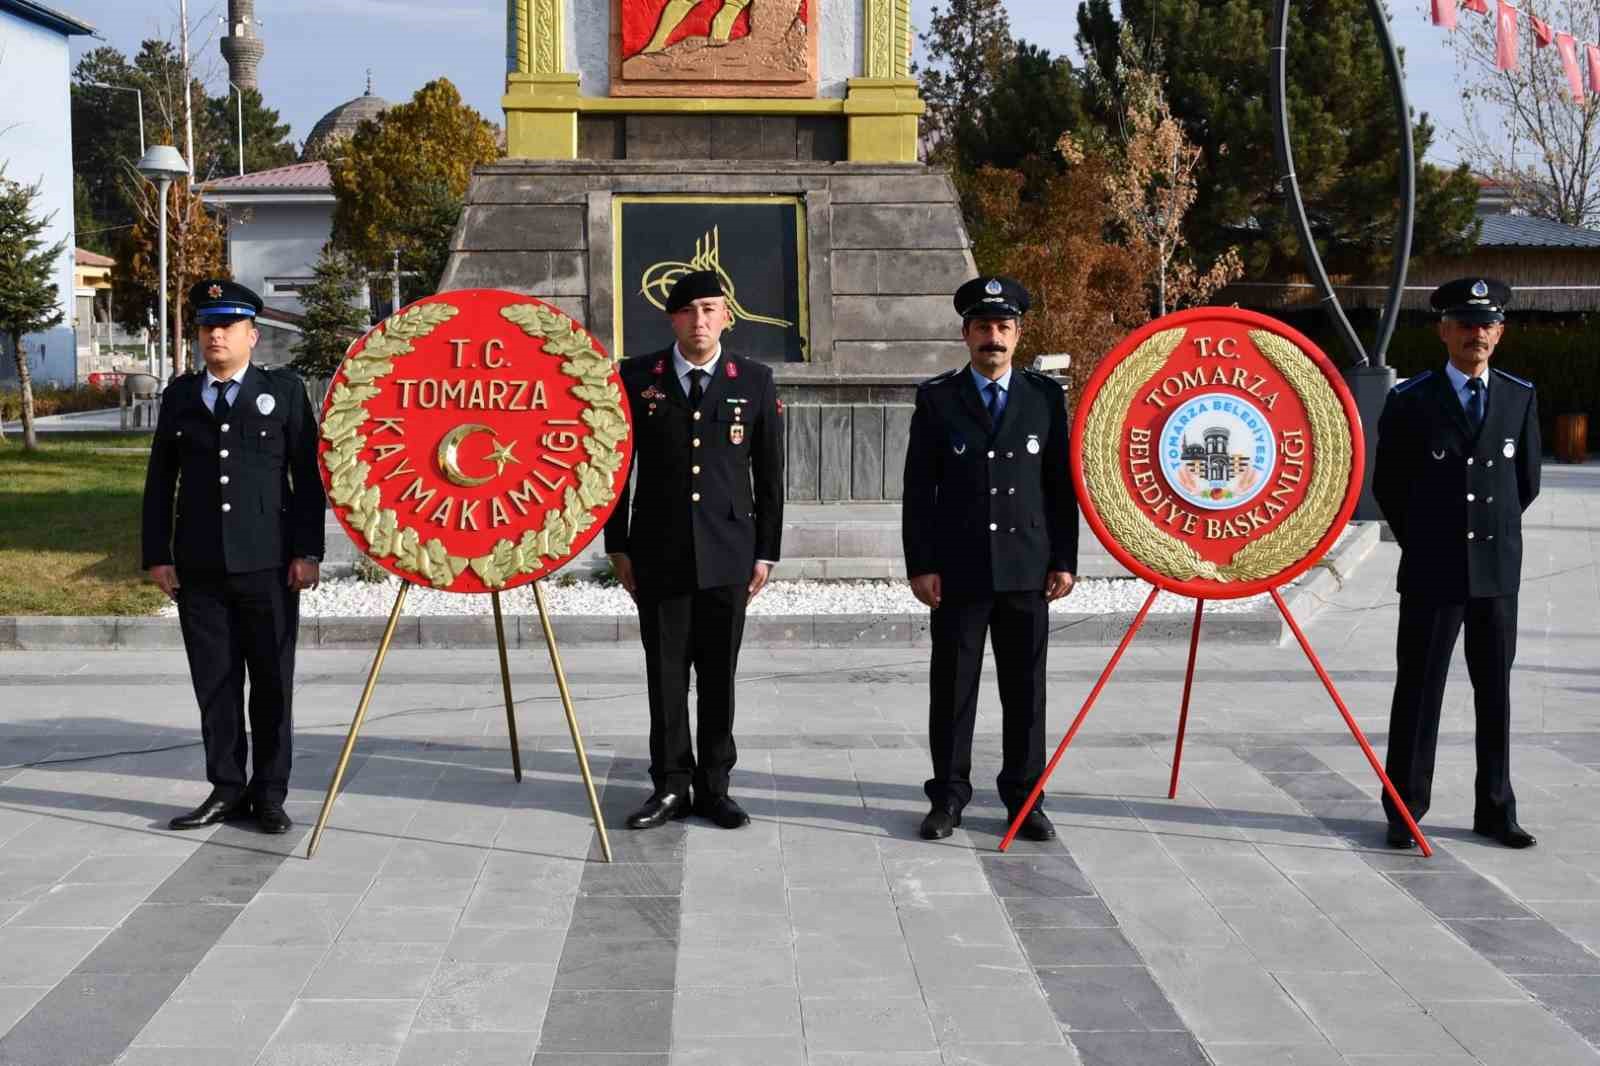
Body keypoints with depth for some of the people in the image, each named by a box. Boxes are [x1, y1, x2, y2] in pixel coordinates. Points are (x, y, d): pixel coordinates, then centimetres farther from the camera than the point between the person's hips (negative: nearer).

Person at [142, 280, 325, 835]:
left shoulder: (284, 391, 4)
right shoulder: (180, 395, 12)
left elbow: (308, 476, 1)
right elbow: (160, 479, 13)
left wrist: (307, 551, -6)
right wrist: (157, 554, 5)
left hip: (267, 565, -2)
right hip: (198, 567, 3)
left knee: (272, 684, 3)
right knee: (214, 684, 6)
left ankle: (269, 795, 12)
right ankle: (227, 790, 16)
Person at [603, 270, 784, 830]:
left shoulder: (755, 381, 3)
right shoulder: (637, 378, 2)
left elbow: (769, 473, 6)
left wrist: (766, 552, 3)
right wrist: (618, 547, 4)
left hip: (728, 553, 0)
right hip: (658, 553, 0)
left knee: (719, 675, 6)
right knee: (665, 674, 4)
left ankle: (714, 786, 17)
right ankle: (671, 786, 15)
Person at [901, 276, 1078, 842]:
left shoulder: (1046, 396, 6)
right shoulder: (936, 397, 2)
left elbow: (1062, 484, 7)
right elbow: (918, 489, 1)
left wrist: (1064, 560, 1)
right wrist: (920, 565, -6)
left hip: (1027, 570, 1)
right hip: (958, 571, -1)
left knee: (1025, 688, 6)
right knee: (952, 688, 4)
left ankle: (1024, 796, 17)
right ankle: (949, 793, 15)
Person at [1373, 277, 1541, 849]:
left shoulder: (1520, 398, 6)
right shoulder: (1410, 399, -3)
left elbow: (1527, 481, 15)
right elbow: (1387, 484, 5)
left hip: (1498, 569, 3)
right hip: (1432, 571, -3)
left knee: (1495, 692, 9)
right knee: (1418, 690, 2)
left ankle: (1496, 810, 18)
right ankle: (1405, 811, 10)